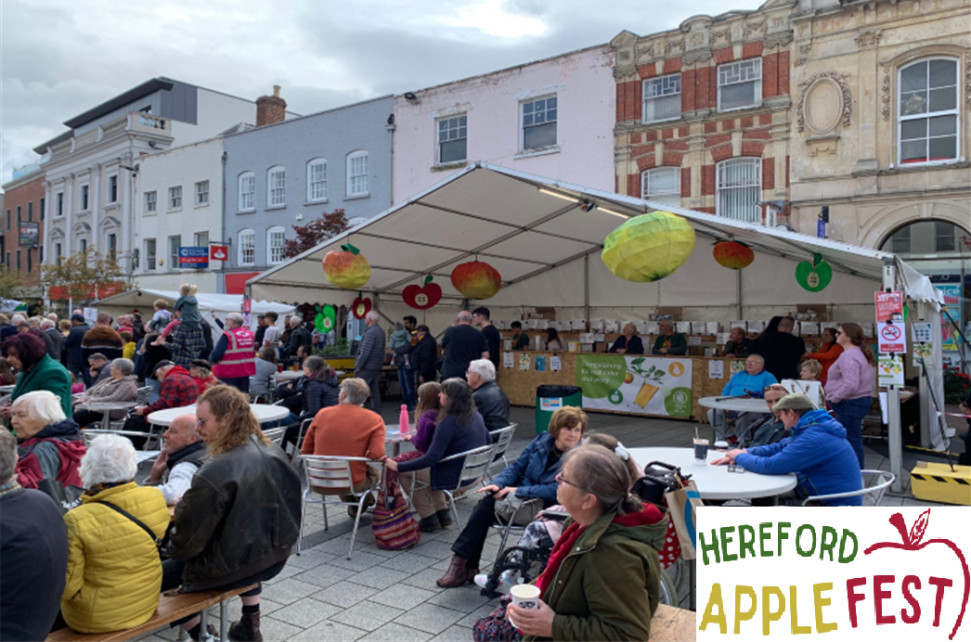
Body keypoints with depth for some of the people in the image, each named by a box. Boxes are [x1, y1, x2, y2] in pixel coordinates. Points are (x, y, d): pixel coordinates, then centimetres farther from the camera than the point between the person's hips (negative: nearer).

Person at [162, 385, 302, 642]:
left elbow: (190, 537, -18)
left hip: (234, 568, -7)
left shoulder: (215, 472, -27)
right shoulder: (273, 452, -6)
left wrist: (171, 550, 4)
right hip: (276, 556, 7)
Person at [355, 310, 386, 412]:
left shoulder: (370, 333, -16)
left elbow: (365, 351, -21)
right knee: (375, 392, 11)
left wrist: (358, 366, -15)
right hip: (377, 367, 9)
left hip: (367, 368, -9)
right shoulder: (381, 331, 13)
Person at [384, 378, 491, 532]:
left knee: (405, 473, 7)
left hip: (455, 479, -8)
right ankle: (442, 513, 25)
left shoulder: (449, 422, -23)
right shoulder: (476, 416, 0)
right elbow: (488, 441, 14)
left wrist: (398, 466, -18)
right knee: (429, 469, 29)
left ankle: (429, 518, 14)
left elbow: (431, 458, -25)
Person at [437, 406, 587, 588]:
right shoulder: (542, 440, 3)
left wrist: (518, 491, -23)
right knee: (485, 504, -21)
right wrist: (498, 484, -10)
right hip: (522, 495, 6)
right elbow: (517, 467, 8)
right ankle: (467, 566, -12)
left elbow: (556, 491, -21)